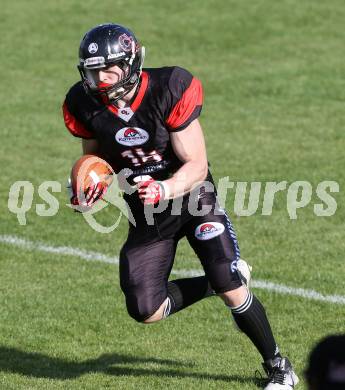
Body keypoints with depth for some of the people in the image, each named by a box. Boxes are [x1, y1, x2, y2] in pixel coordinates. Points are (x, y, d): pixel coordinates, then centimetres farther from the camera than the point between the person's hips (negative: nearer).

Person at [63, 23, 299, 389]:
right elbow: (95, 157, 7)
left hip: (193, 198, -4)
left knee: (230, 287, -15)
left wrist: (164, 190, -39)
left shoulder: (169, 92, -23)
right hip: (147, 217, 4)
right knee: (145, 311, -8)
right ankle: (213, 285, 20)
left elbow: (196, 166, -20)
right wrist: (90, 187, -16)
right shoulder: (87, 105, -12)